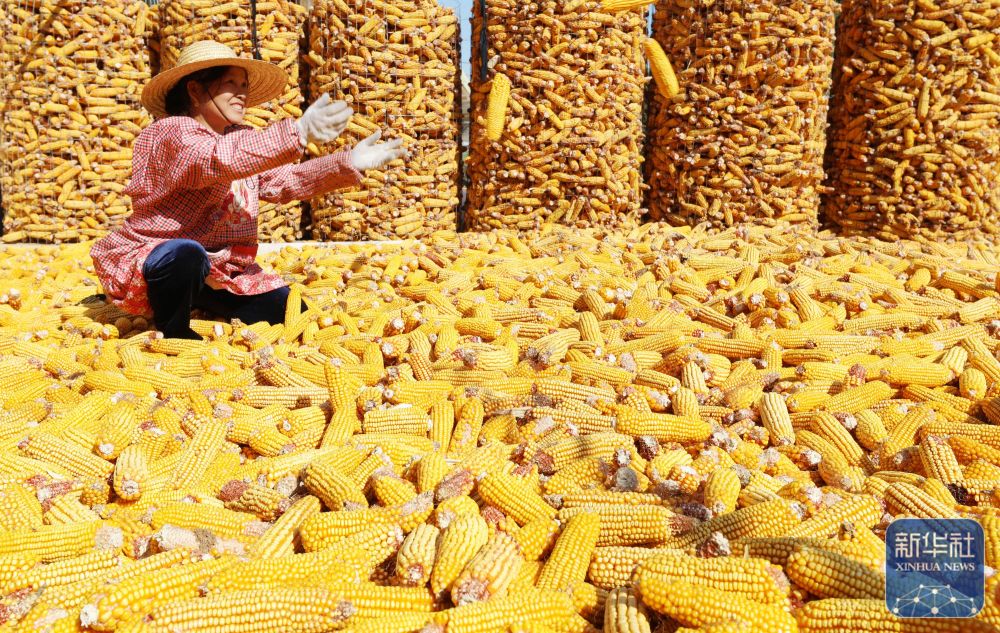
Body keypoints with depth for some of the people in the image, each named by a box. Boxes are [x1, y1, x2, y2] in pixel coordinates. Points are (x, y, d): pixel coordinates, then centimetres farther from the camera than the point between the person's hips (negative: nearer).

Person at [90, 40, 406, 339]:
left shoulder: (241, 137, 11)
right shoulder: (172, 133, -16)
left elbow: (285, 181, 7)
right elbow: (217, 159, -37)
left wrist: (347, 162, -5)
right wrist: (296, 133, -48)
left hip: (215, 272, 7)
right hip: (147, 265, -7)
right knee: (185, 253, -41)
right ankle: (172, 334, -12)